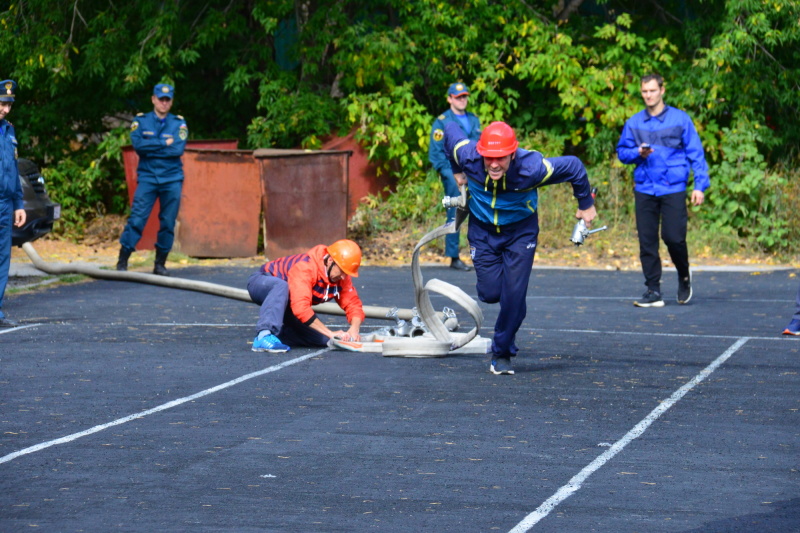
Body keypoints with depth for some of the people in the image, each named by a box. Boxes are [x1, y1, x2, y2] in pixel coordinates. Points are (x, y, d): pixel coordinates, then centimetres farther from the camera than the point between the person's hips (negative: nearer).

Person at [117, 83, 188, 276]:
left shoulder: (179, 123, 6)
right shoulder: (141, 121, 6)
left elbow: (178, 149, -9)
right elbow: (138, 144, -11)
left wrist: (150, 148, -8)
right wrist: (164, 143, -10)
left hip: (172, 179, 1)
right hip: (147, 178, -1)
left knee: (168, 223, 3)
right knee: (136, 219, -9)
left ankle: (160, 264, 13)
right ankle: (122, 261, -6)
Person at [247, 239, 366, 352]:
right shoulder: (305, 267, -36)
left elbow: (353, 304, -10)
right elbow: (301, 308, -45)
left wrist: (354, 330, -31)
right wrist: (330, 333, -44)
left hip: (286, 305, 7)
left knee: (324, 339, -13)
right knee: (282, 286, -44)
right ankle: (263, 336, -51)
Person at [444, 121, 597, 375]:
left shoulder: (532, 168, -33)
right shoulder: (468, 156, -27)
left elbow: (574, 167, -16)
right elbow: (450, 129, -4)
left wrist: (586, 205, -1)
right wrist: (457, 171, 12)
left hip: (520, 232, -2)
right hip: (482, 229, 2)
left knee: (514, 295, -9)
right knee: (490, 293, -4)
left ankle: (502, 353, 9)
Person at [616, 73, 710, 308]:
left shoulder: (680, 119, 2)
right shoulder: (634, 123, 10)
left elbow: (696, 154, 2)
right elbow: (622, 152, 15)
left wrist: (700, 185, -5)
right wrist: (638, 153, -7)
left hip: (673, 189, -3)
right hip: (644, 189, 3)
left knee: (674, 238, -8)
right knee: (647, 242, 1)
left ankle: (684, 276, 20)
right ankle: (653, 291, 8)